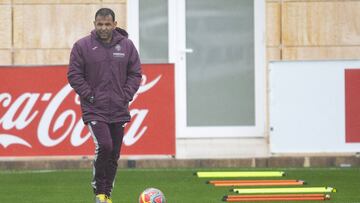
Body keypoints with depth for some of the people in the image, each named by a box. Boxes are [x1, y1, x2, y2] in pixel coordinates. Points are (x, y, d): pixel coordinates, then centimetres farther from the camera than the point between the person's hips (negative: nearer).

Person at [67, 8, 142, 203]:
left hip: (119, 111, 4)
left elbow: (135, 74, 10)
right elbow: (74, 75, -2)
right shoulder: (82, 46, -4)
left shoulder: (127, 46, 5)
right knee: (104, 146, -20)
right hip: (94, 110, -4)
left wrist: (126, 95, -2)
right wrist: (89, 96, -9)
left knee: (114, 154, 8)